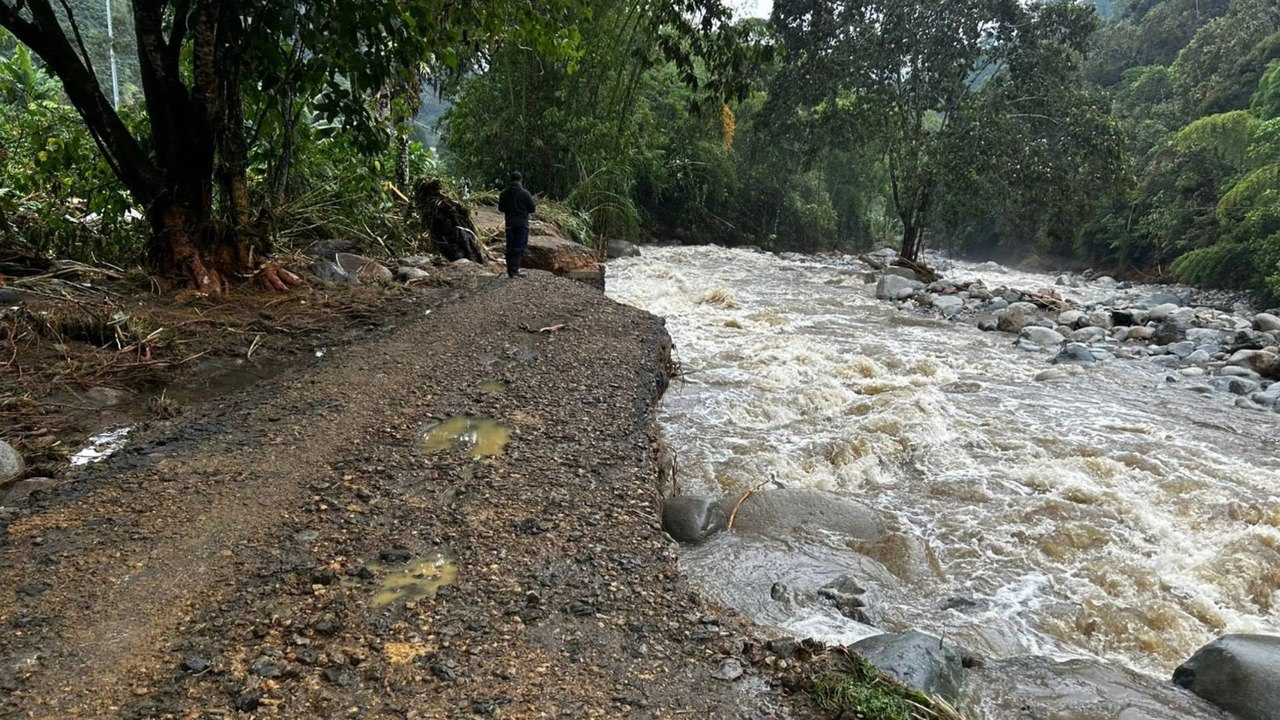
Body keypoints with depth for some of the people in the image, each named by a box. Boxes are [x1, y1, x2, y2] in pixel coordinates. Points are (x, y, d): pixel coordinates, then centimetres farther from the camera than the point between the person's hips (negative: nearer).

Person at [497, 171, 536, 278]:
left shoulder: (504, 193, 3)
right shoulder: (525, 193, -10)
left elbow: (501, 209, 11)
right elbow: (532, 208, -5)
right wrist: (535, 205, 16)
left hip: (509, 224, 4)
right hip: (522, 224, -4)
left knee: (509, 247, 11)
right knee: (519, 247, -2)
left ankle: (510, 270, 13)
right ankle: (514, 270, -9)